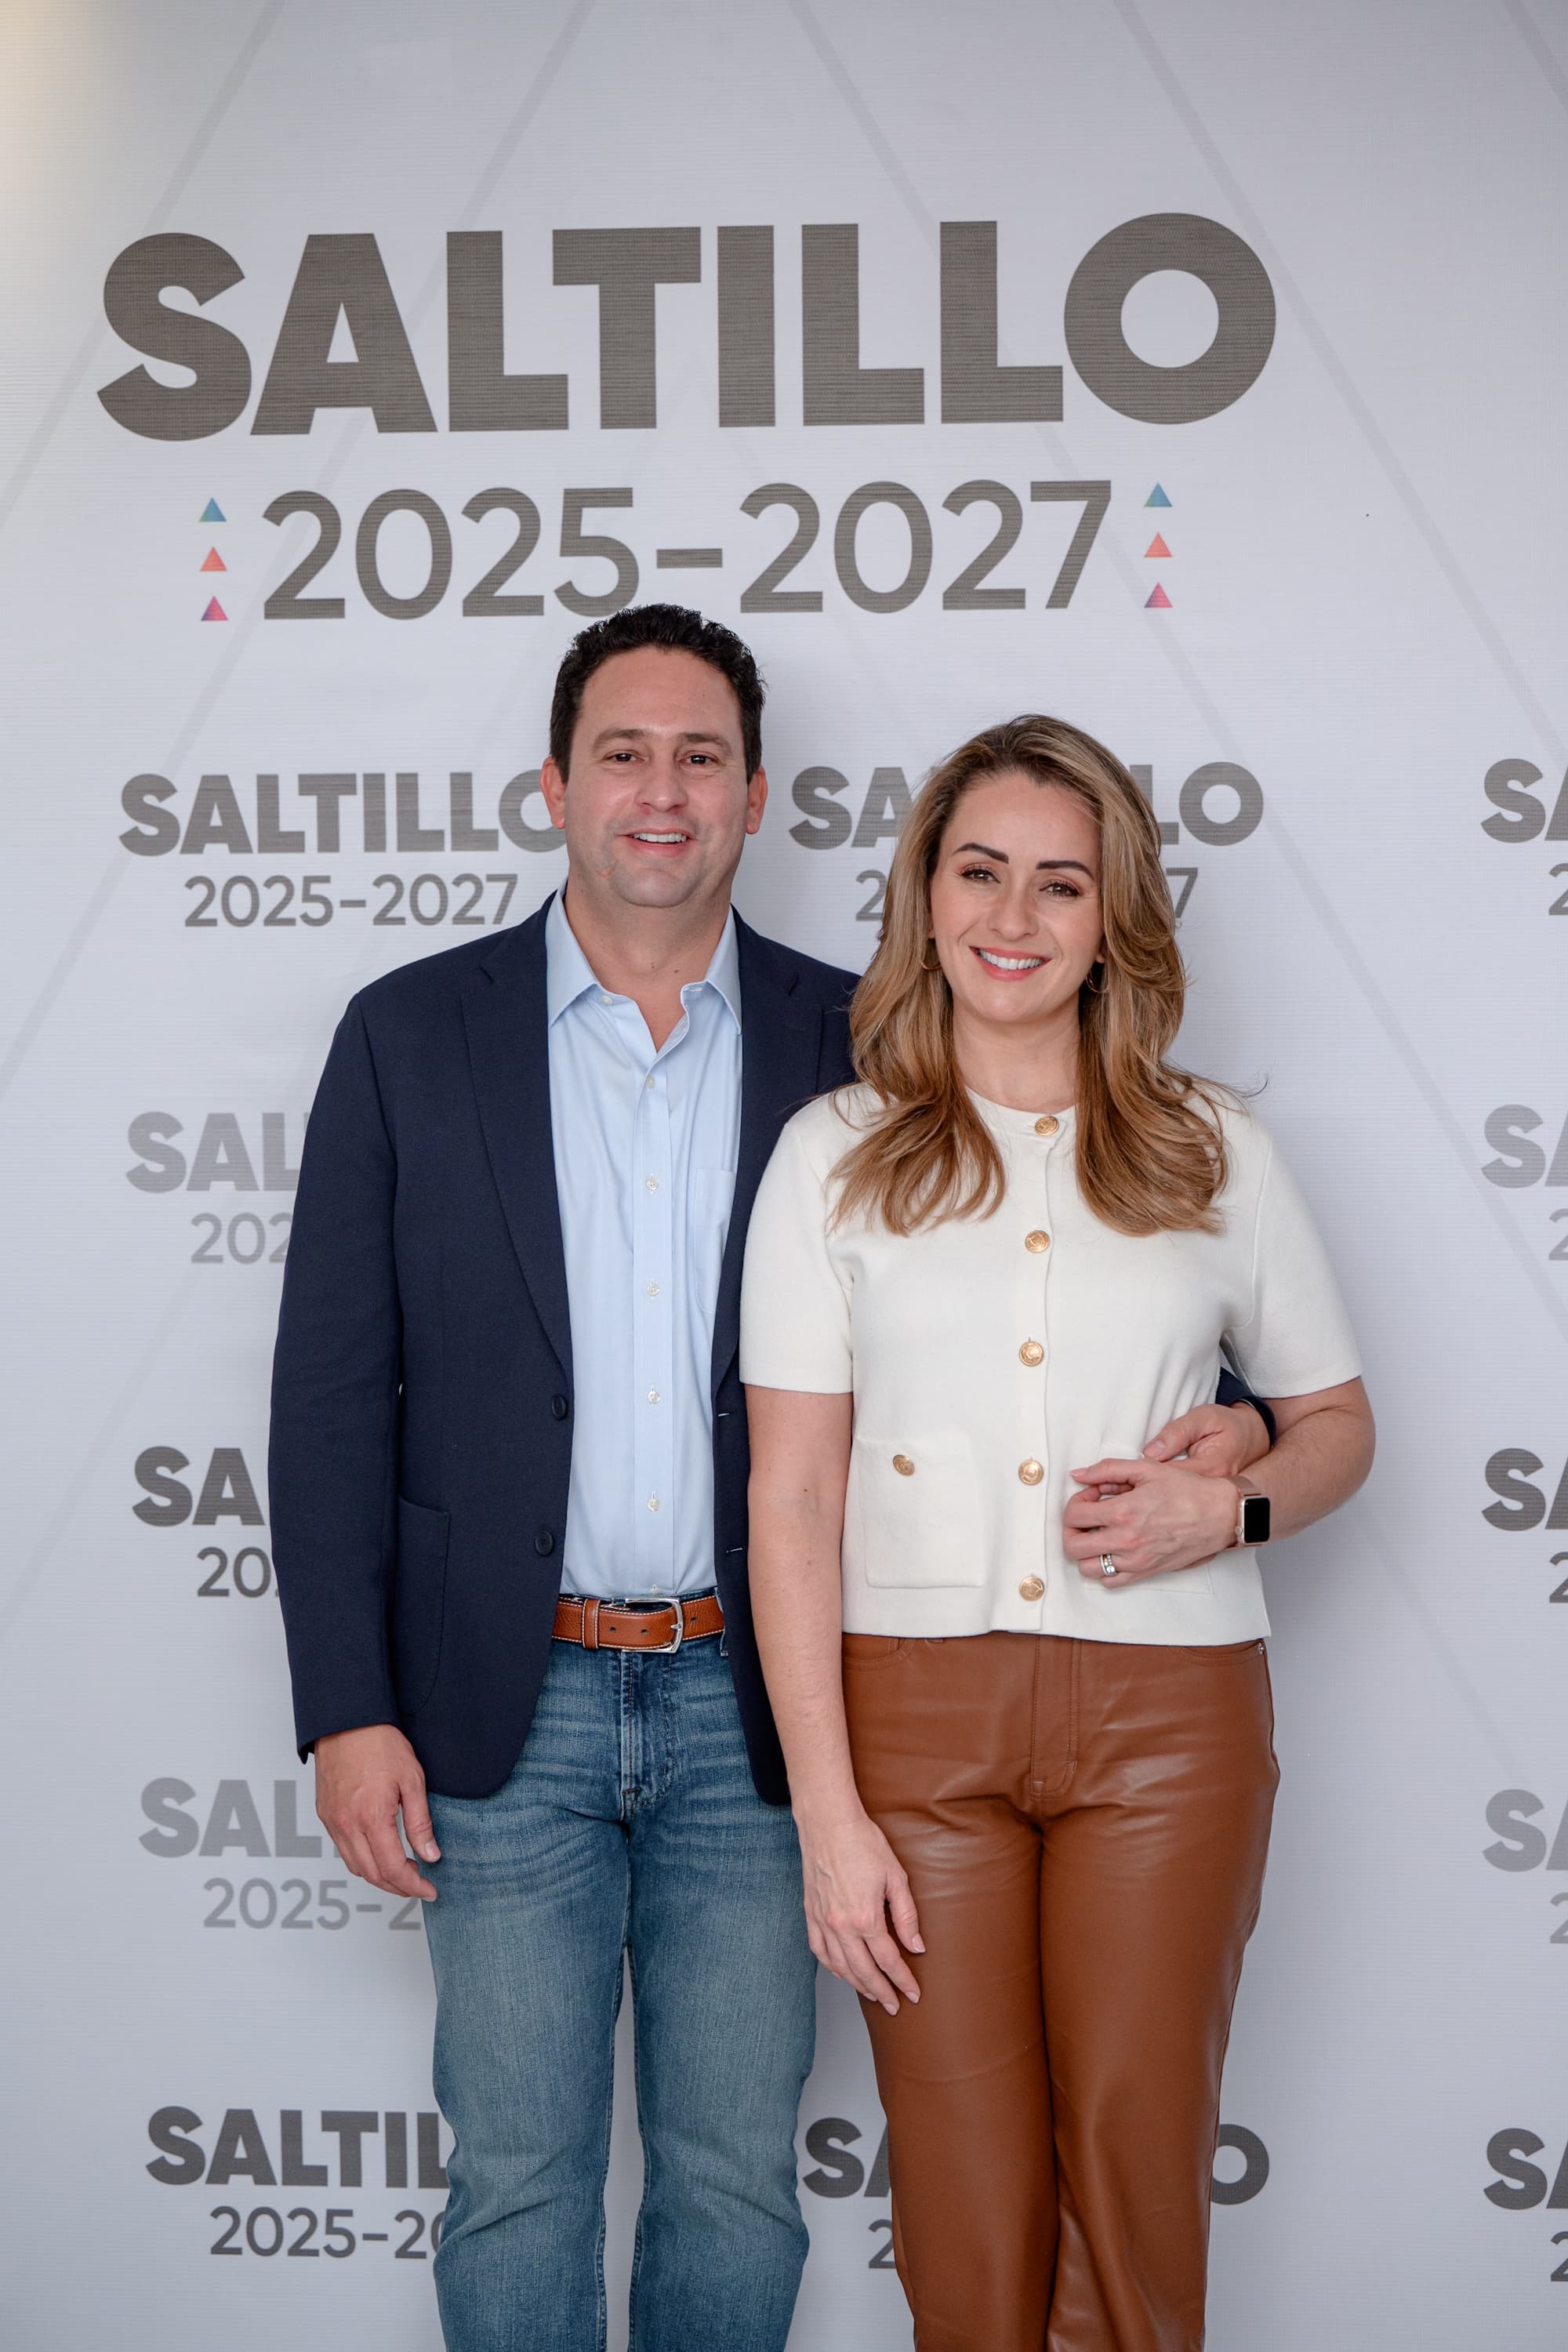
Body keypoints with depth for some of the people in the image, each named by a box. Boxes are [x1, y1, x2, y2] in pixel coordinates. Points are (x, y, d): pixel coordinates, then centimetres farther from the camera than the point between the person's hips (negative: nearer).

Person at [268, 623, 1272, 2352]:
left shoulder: (854, 1046, 2)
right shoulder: (411, 1036, 0)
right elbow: (333, 1394, -1)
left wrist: (1212, 1418, -11)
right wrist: (346, 1710, -6)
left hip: (753, 1704, 1)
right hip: (506, 1711, -1)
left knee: (737, 2174, 11)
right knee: (517, 2175, 8)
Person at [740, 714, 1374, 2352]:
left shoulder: (1213, 1154, 6)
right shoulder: (837, 1155, 3)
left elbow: (1337, 1422, 15)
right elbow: (792, 1497, -1)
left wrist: (1227, 1506, -8)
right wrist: (827, 1814, -7)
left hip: (1167, 1717, 1)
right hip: (919, 1707, 0)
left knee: (1136, 2171, 4)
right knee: (963, 2194, 4)